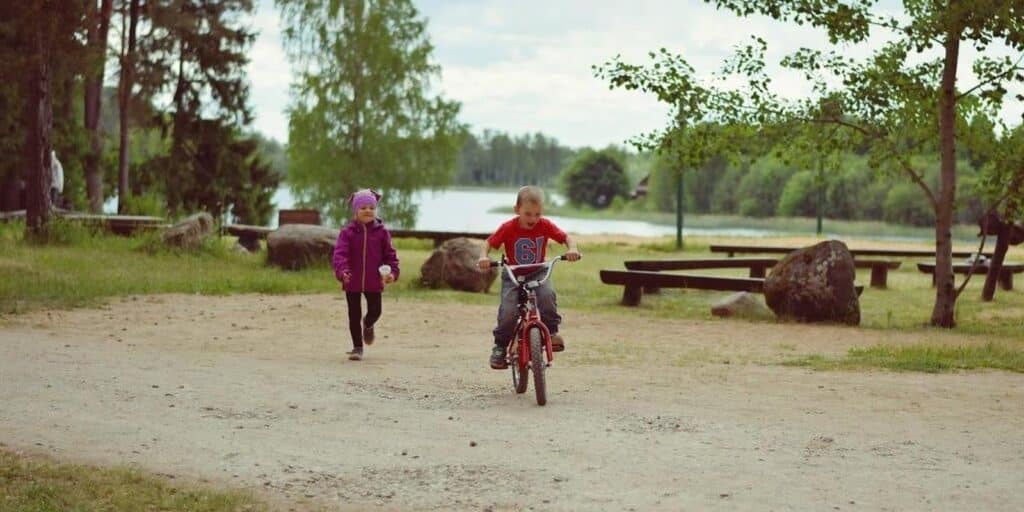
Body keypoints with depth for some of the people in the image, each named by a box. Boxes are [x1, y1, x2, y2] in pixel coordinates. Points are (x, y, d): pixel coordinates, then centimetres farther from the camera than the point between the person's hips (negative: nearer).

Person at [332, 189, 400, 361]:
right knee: (354, 314, 4)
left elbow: (390, 254, 3)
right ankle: (357, 347, 16)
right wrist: (342, 271, -32)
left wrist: (392, 272, -12)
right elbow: (340, 253, -15)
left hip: (374, 282, 1)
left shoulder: (381, 232, 0)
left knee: (375, 311, 5)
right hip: (352, 281, -1)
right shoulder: (347, 232, -5)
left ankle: (368, 325, 42)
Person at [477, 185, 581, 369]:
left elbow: (566, 238, -5)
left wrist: (572, 249, -26)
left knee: (547, 294, -32)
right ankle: (500, 347, 1)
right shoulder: (508, 228, -14)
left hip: (538, 273, 1)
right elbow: (489, 243, -9)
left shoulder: (545, 226, -10)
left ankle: (552, 332, -13)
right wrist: (484, 257, -29)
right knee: (508, 311, -20)